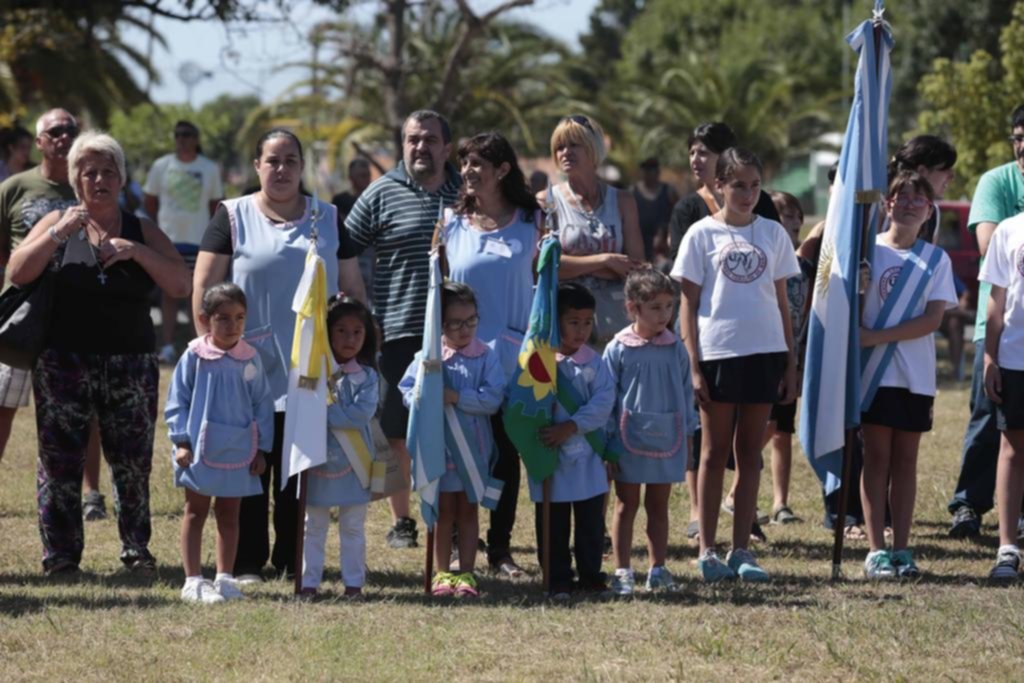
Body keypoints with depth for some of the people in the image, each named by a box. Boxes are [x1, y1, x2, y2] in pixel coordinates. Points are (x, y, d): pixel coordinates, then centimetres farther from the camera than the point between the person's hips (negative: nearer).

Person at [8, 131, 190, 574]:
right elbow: (18, 273, -6)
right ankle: (60, 553, 5)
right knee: (60, 461, -1)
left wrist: (136, 251, -13)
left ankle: (136, 548, 11)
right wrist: (59, 234, -15)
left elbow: (181, 285, -2)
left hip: (131, 366, 1)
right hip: (63, 365, -1)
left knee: (133, 461, 0)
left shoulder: (143, 232, 9)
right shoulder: (57, 224, 6)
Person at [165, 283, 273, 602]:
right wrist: (181, 441, -9)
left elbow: (262, 405, 6)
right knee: (195, 513, 4)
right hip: (200, 452, -3)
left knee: (229, 516, 11)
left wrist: (261, 448, 4)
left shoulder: (250, 359, -1)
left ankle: (224, 577, 19)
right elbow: (177, 401, -2)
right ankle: (193, 580, 5)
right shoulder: (194, 357, -8)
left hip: (238, 453, 3)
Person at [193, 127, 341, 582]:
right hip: (251, 373, -2)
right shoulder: (233, 217, 2)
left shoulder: (328, 220, 12)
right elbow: (203, 287, -1)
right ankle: (246, 562, 6)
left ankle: (293, 558, 11)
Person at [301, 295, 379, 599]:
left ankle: (353, 582, 14)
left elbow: (362, 414, -15)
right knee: (313, 526, 8)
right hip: (318, 460, 1)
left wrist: (326, 412, -19)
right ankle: (309, 582, 12)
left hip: (353, 464, -1)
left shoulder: (366, 377, -3)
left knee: (353, 527, 8)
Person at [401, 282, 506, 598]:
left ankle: (466, 573, 14)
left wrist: (456, 397, -21)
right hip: (438, 446, 0)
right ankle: (442, 573, 16)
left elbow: (493, 398, -13)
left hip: (473, 448, 0)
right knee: (444, 510, 9)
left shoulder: (486, 357, -4)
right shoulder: (427, 357, -2)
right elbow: (407, 390, -4)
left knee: (468, 510, 8)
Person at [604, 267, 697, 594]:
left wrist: (687, 436, 9)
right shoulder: (618, 350, -7)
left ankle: (657, 569, 16)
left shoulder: (676, 349, 1)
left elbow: (686, 394, 9)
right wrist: (607, 444, -5)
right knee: (626, 506, 5)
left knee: (658, 506, 11)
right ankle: (622, 571, 7)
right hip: (630, 441, -3)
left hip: (667, 441, 3)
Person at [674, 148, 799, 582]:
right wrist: (694, 366, -8)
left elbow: (782, 302, 11)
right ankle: (707, 550, 8)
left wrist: (791, 363, 7)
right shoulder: (703, 234, 0)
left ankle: (741, 550, 10)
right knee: (715, 452, 3)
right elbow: (689, 305, -1)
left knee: (750, 453, 6)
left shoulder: (772, 234, 8)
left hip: (764, 353, 3)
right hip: (718, 352, -3)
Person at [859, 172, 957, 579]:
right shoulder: (867, 250, 1)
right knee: (877, 457, -1)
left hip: (916, 375, 2)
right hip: (875, 372, -2)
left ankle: (901, 550, 8)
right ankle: (877, 551, 0)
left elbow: (933, 319, -5)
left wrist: (877, 336, -14)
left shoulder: (936, 259, 4)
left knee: (906, 459, 5)